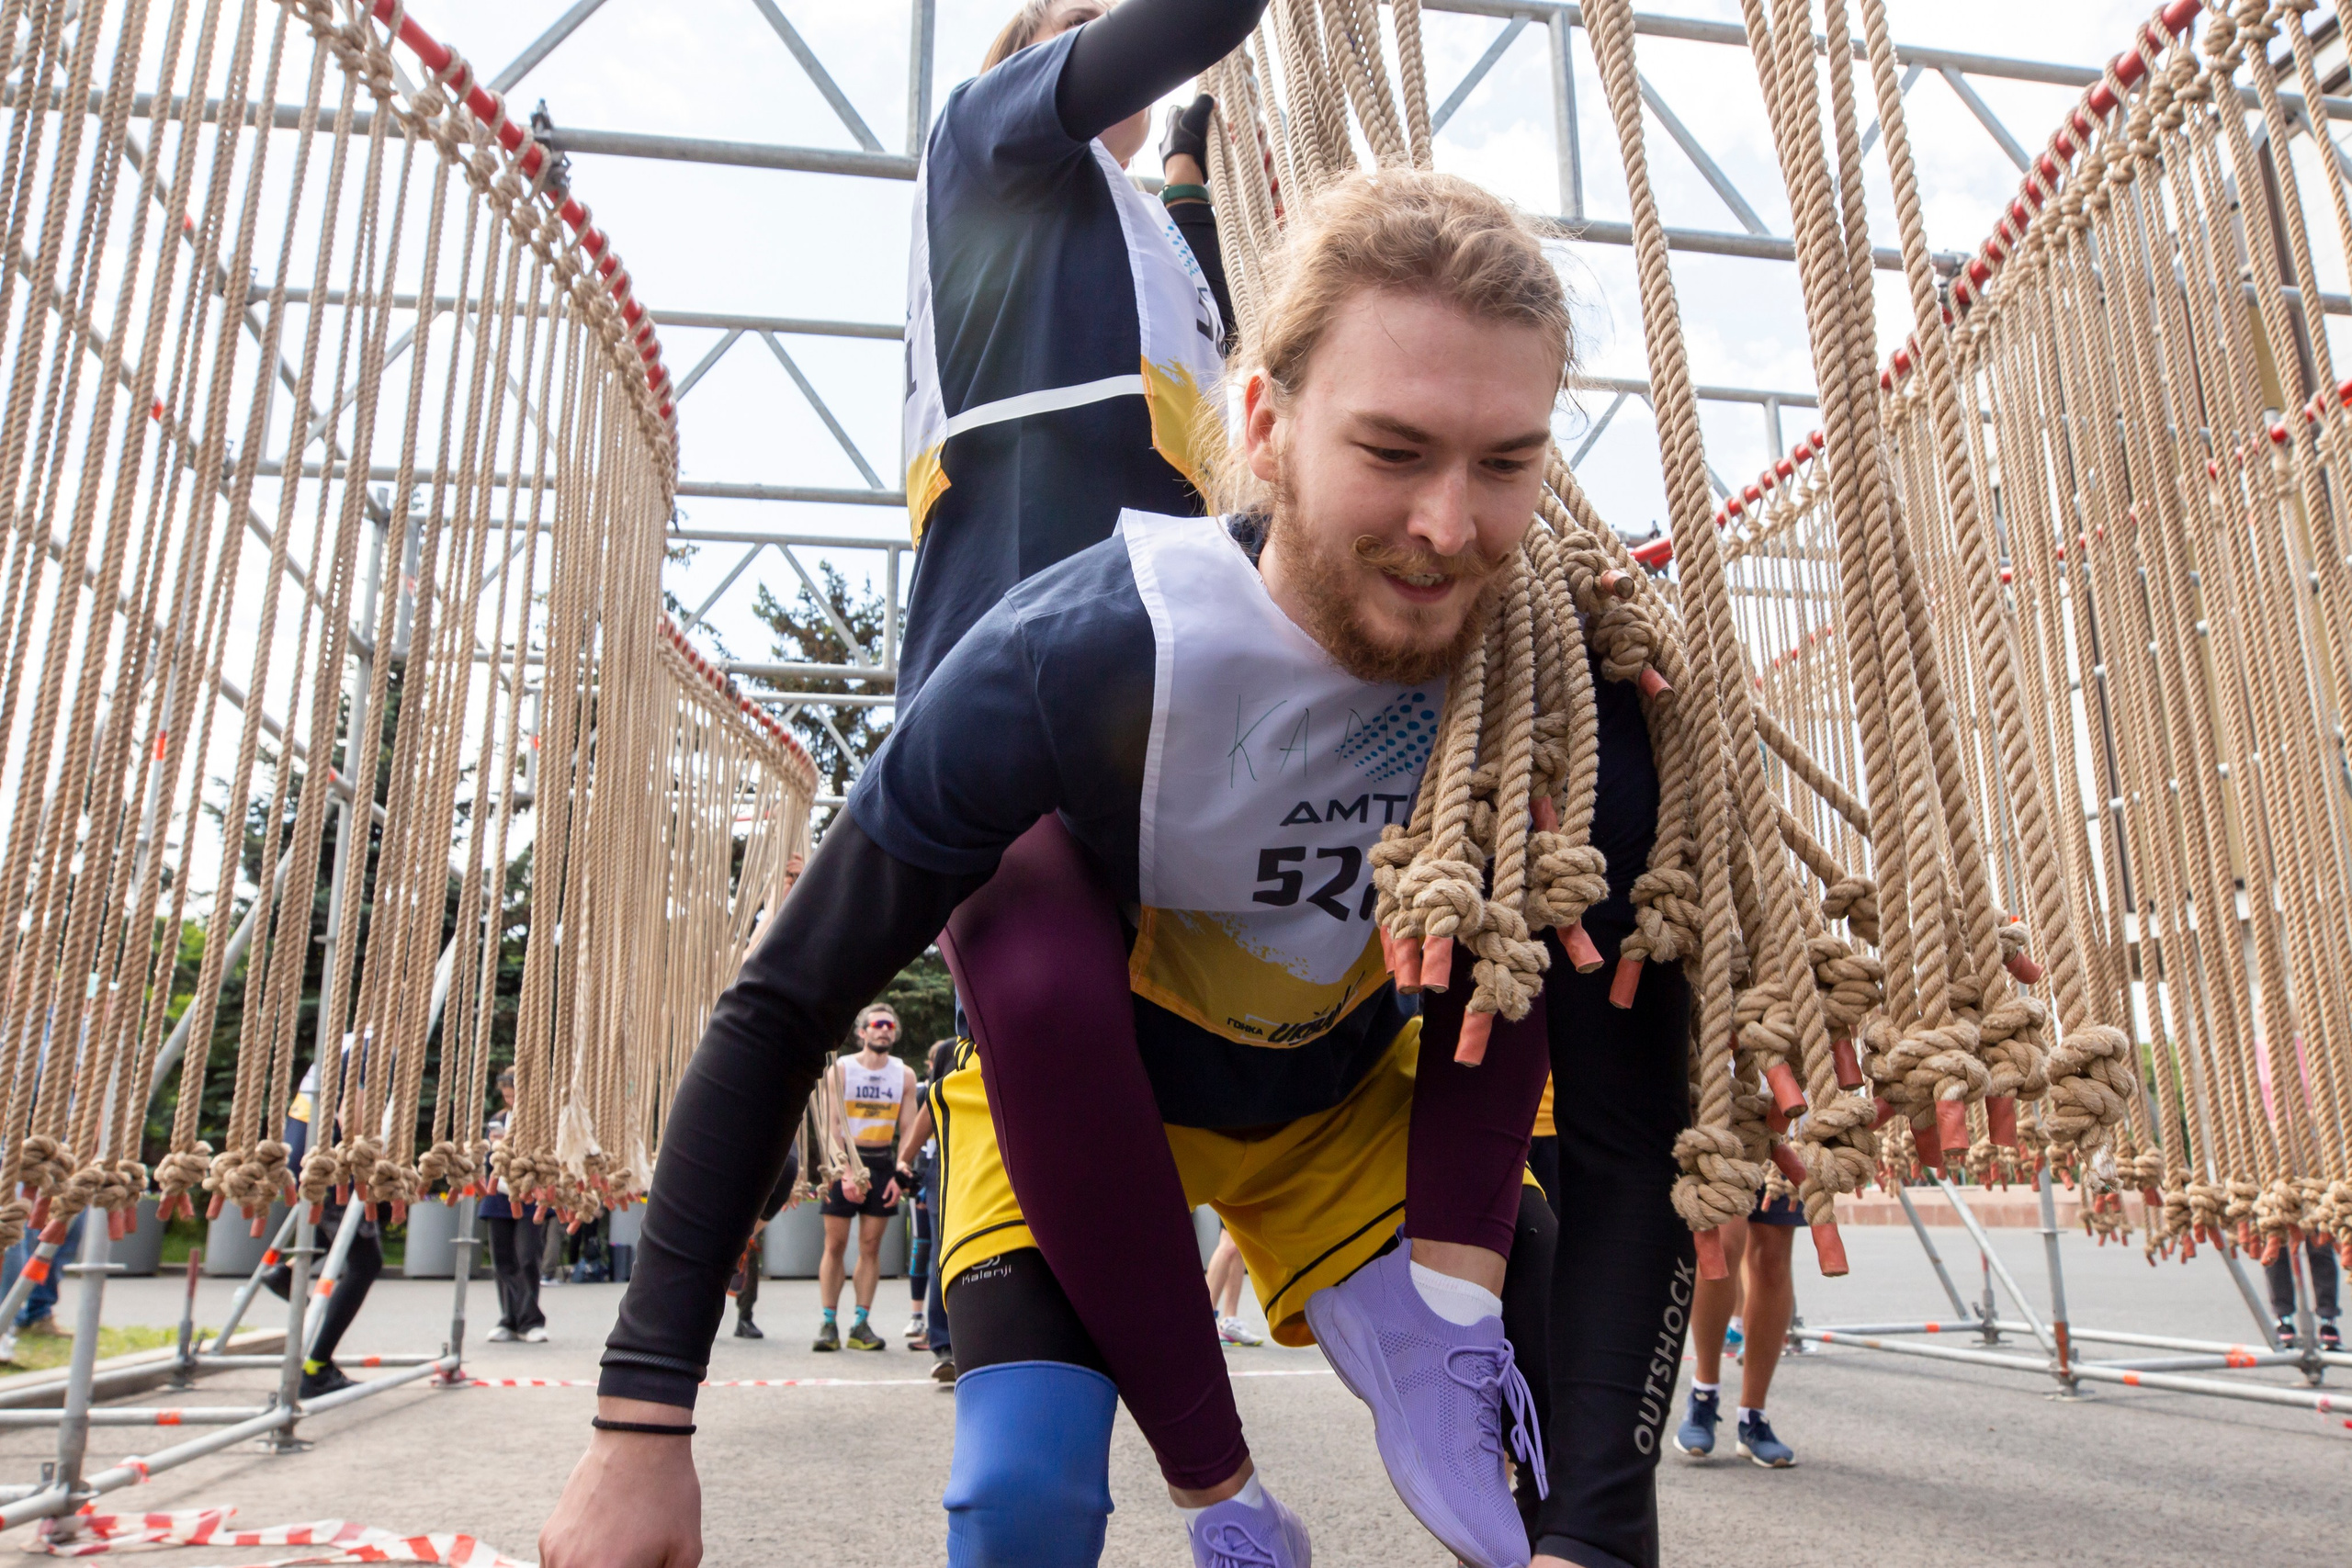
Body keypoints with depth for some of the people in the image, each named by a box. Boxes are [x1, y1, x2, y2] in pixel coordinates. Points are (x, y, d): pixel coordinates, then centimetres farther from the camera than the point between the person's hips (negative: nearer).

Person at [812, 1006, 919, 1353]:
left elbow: (908, 1130, 5)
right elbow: (833, 1126, -7)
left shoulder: (905, 1075, 6)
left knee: (871, 1245, 2)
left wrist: (899, 1175, -6)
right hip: (844, 1158, -2)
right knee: (835, 1244, -2)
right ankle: (829, 1322, 3)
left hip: (883, 1162, 2)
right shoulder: (841, 1069, -1)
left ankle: (861, 1324, 6)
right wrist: (845, 1172, -17)